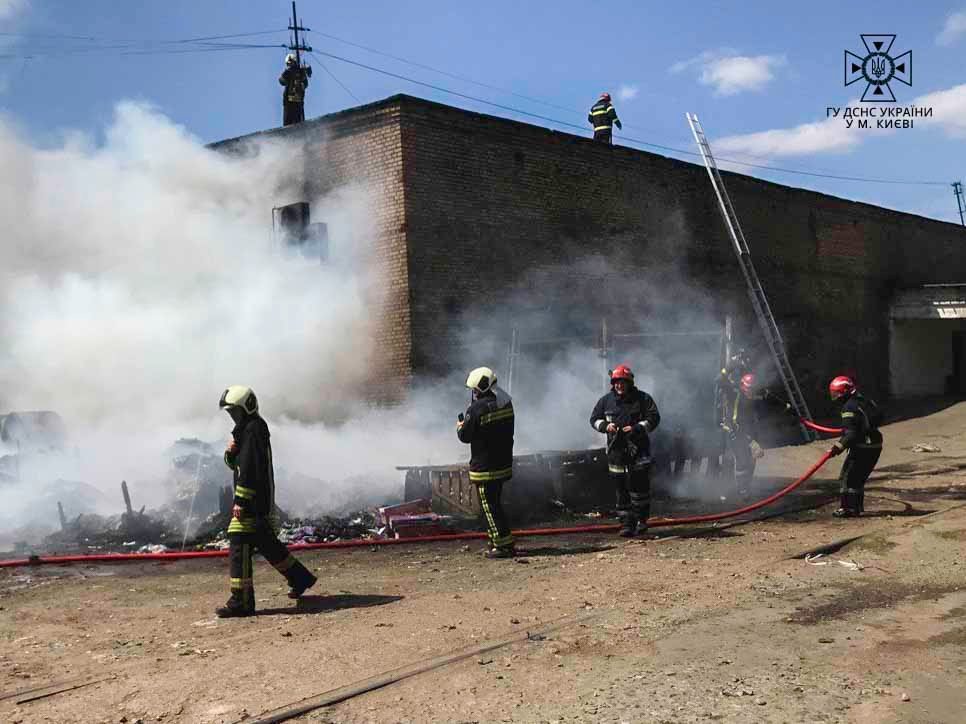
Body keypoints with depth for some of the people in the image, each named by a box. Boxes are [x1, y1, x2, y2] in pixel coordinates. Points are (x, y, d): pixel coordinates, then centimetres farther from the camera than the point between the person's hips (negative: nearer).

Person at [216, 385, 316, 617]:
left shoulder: (253, 429, -14)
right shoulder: (245, 429, 18)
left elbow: (249, 468, -21)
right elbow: (234, 463, 21)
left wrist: (241, 501, -24)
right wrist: (230, 452, -2)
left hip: (254, 501, -10)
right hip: (260, 502, 10)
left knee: (239, 546, -11)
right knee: (266, 543, 19)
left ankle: (241, 601, -10)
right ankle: (300, 578, 31)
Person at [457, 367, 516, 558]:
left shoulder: (476, 409, -20)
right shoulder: (506, 403, 3)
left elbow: (465, 436, -13)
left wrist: (460, 426, 10)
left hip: (484, 467, -8)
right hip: (503, 463, 8)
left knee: (489, 507, 0)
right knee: (495, 503, 19)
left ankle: (503, 545, 0)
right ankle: (500, 540, 24)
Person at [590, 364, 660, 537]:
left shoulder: (642, 398, 0)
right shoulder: (606, 400, 8)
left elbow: (654, 418, -3)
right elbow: (594, 419, 14)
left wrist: (637, 428, -17)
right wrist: (605, 426, -7)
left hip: (638, 449, -2)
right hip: (616, 450, 3)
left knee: (640, 487, -5)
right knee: (621, 490, 4)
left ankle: (641, 519, 12)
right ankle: (627, 523, 11)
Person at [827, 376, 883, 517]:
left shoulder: (849, 408, -16)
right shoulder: (865, 400, 10)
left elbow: (850, 434, -22)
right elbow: (879, 418, 22)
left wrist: (838, 447, -25)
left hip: (862, 447, -9)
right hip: (875, 446, 9)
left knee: (848, 476, 0)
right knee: (859, 477, 18)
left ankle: (848, 508, 0)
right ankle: (857, 506, 23)